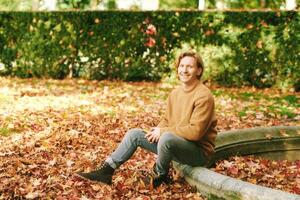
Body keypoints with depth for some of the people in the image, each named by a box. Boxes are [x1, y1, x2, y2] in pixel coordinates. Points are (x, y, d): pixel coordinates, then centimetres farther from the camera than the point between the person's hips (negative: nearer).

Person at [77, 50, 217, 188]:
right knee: (134, 134, 0)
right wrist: (156, 131, -7)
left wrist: (163, 131, -18)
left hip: (199, 151, -8)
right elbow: (167, 120, 15)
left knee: (166, 138, -36)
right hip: (175, 144, 8)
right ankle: (106, 171, 0)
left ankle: (160, 176, -8)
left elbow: (195, 131, -24)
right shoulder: (175, 93, 7)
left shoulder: (203, 96, -18)